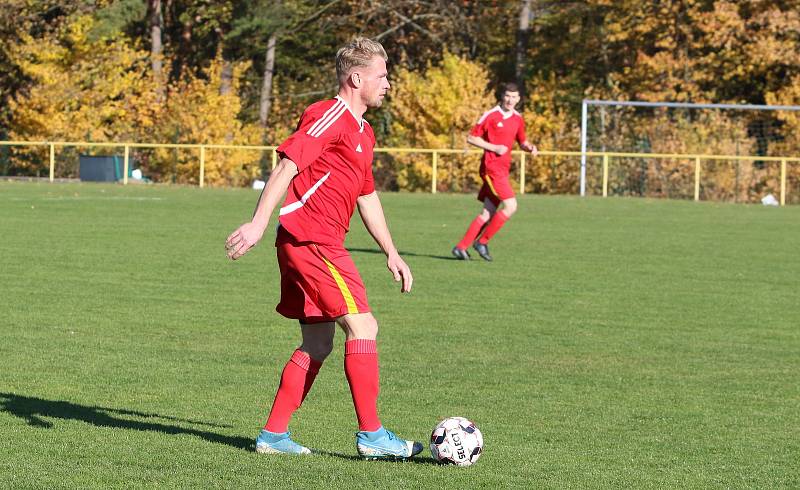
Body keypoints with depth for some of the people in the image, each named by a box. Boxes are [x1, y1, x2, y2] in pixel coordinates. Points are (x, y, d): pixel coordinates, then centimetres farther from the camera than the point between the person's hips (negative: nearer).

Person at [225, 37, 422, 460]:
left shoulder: (362, 132, 21)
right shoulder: (329, 117, -9)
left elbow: (367, 198, 30)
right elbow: (287, 165, -18)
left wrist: (391, 253, 27)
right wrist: (258, 223, -27)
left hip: (322, 244, 10)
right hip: (311, 239, -10)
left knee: (318, 344, 11)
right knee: (362, 326, -11)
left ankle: (273, 435, 13)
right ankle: (371, 435, -10)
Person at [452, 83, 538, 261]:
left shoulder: (518, 119, 12)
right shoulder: (490, 116, -8)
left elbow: (522, 141, 24)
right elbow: (471, 138, -5)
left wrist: (530, 147, 0)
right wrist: (494, 148, -14)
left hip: (503, 169, 7)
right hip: (491, 167, -7)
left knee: (488, 212, 5)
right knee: (510, 206, -15)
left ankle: (461, 247, 9)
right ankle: (482, 242, -6)